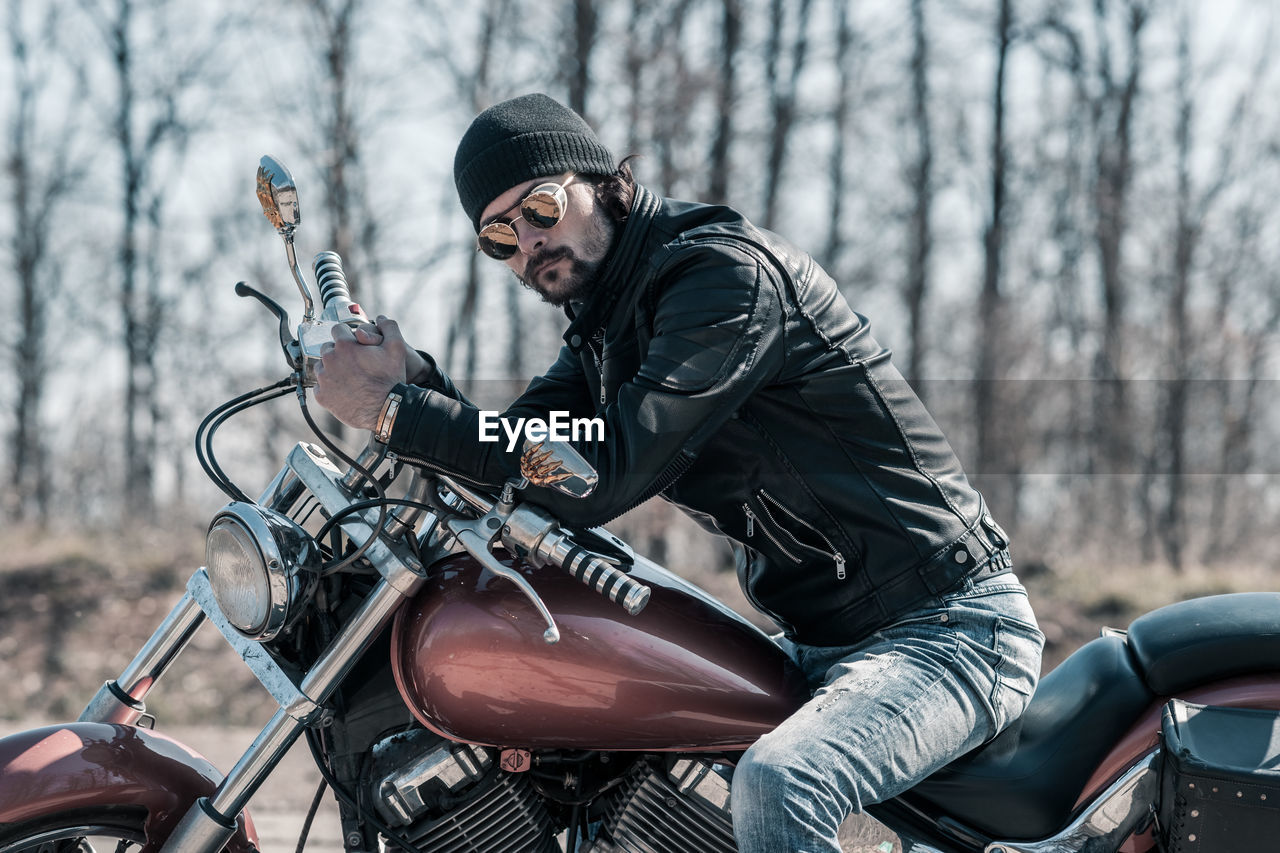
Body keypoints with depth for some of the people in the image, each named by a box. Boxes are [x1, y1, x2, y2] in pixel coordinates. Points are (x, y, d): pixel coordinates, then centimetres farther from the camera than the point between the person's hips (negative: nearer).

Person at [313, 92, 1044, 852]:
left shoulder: (723, 269, -17)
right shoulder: (605, 322, 13)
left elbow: (600, 478, -25)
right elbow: (512, 463, 5)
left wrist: (394, 412, -22)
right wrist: (417, 383, -12)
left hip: (949, 627, -9)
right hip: (818, 645, 10)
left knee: (776, 787, -35)